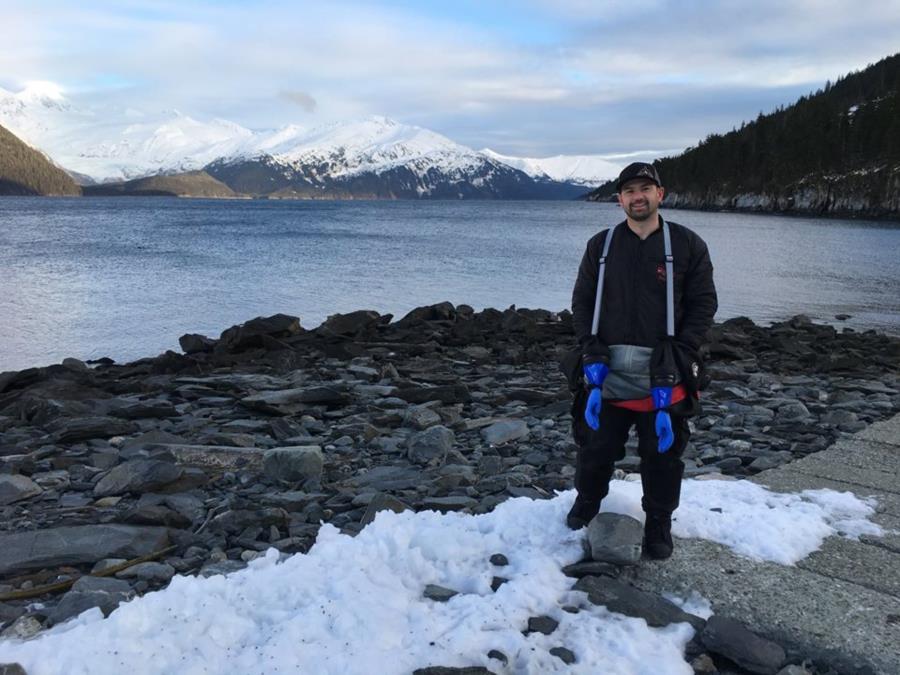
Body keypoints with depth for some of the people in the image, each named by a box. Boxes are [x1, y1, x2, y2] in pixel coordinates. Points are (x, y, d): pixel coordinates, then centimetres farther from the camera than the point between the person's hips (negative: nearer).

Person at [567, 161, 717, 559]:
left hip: (663, 377, -1)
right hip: (608, 373, 2)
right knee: (596, 446, 11)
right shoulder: (600, 245, 6)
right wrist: (591, 349, -4)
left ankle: (659, 522, 28)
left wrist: (679, 357, -10)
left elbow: (703, 305, 0)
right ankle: (587, 501, 37)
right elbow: (581, 301, 9)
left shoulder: (687, 245, 1)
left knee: (662, 453, 9)